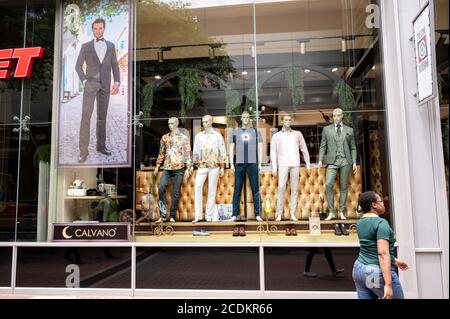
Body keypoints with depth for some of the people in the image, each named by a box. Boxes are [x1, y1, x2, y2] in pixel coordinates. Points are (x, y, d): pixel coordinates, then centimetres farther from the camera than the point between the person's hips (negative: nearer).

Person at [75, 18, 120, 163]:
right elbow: (78, 66, 5)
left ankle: (101, 145, 19)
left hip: (105, 85, 3)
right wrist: (84, 81, -9)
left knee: (102, 115, 8)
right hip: (90, 84, -2)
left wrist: (117, 83, -7)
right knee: (86, 115, -13)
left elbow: (115, 66, 6)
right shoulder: (86, 46, 2)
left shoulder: (111, 45, 9)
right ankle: (83, 150, -12)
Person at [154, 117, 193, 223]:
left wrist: (188, 168, -5)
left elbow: (188, 154, 1)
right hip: (167, 168, 3)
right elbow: (161, 153, 19)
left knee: (176, 193, -2)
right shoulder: (165, 138, 14)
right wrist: (157, 166, 14)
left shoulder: (184, 138, 4)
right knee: (161, 187, -17)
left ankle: (172, 216, 8)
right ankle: (162, 214, -10)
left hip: (179, 168, -2)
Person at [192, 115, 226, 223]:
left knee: (212, 190, 0)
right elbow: (195, 152, 15)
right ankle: (198, 215, -7)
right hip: (202, 166, 2)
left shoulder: (218, 135, 6)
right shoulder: (198, 136, 13)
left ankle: (210, 216, 7)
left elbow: (222, 152, 5)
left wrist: (222, 167, 0)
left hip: (214, 167, -2)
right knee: (197, 187, -12)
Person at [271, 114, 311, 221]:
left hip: (295, 164, 2)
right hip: (283, 164, -1)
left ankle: (293, 214, 4)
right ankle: (279, 214, -5)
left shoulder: (298, 134, 15)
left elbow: (304, 150, 16)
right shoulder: (276, 136, 12)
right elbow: (273, 152, 7)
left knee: (295, 189, 0)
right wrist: (274, 168, -2)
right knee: (281, 188, -11)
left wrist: (308, 164, 10)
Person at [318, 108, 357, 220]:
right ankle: (331, 212, -7)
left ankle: (341, 212, 10)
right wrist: (320, 160, -2)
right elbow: (323, 146, 9)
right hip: (332, 161, -1)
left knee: (344, 187, 2)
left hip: (345, 161, 1)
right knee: (328, 185, -15)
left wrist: (354, 162, 4)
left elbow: (353, 148, 12)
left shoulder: (349, 130, 13)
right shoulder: (326, 129, 11)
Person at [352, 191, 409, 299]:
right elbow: (383, 253, -25)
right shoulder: (381, 223, -17)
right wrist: (388, 284, -28)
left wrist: (395, 261, 27)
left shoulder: (360, 223, 8)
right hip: (379, 274, -7)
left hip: (360, 269, 7)